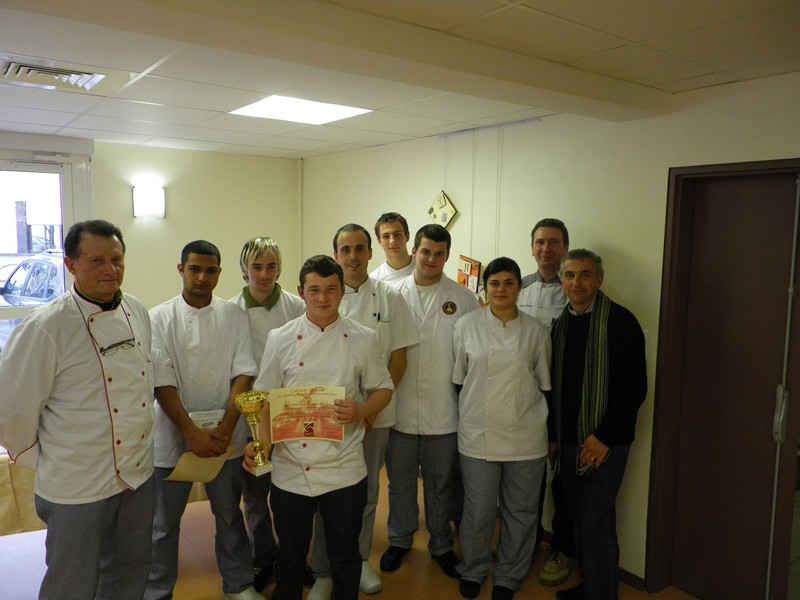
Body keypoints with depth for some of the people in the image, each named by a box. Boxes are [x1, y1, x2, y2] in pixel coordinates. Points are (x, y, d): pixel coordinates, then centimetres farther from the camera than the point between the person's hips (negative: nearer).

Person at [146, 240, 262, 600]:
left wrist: (226, 428, -14)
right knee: (164, 521, 12)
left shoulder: (235, 316, 1)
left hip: (225, 434, 2)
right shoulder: (160, 319, -4)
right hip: (174, 432, -1)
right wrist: (192, 432, -17)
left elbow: (243, 373, -4)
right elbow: (162, 382, -10)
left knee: (230, 513, 16)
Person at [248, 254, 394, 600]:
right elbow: (265, 397, 2)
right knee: (291, 554, 18)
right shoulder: (280, 339, -2)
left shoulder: (363, 339, -2)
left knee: (345, 555, 16)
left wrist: (362, 411, -16)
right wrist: (262, 442, -13)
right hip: (290, 470, 1)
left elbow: (383, 389, 5)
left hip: (344, 471, 0)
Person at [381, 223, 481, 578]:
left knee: (440, 483, 16)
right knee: (400, 480, 17)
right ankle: (400, 540, 38)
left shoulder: (463, 299, -2)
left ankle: (441, 545, 36)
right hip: (401, 408, 1)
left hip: (444, 411, 0)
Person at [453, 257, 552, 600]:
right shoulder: (467, 325, -1)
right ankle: (473, 570, 33)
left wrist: (553, 436, 8)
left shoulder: (536, 331, 2)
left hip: (526, 437, 1)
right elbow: (458, 379, 5)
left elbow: (546, 386, 7)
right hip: (478, 435, -1)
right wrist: (461, 423, 6)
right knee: (479, 510, 8)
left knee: (520, 510, 12)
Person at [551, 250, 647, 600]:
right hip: (568, 440, 6)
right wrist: (555, 435, 11)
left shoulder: (620, 321, -12)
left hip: (604, 443, -6)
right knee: (578, 518, 17)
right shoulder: (560, 324, 7)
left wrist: (603, 437, -16)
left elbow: (635, 387, -15)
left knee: (596, 526, -2)